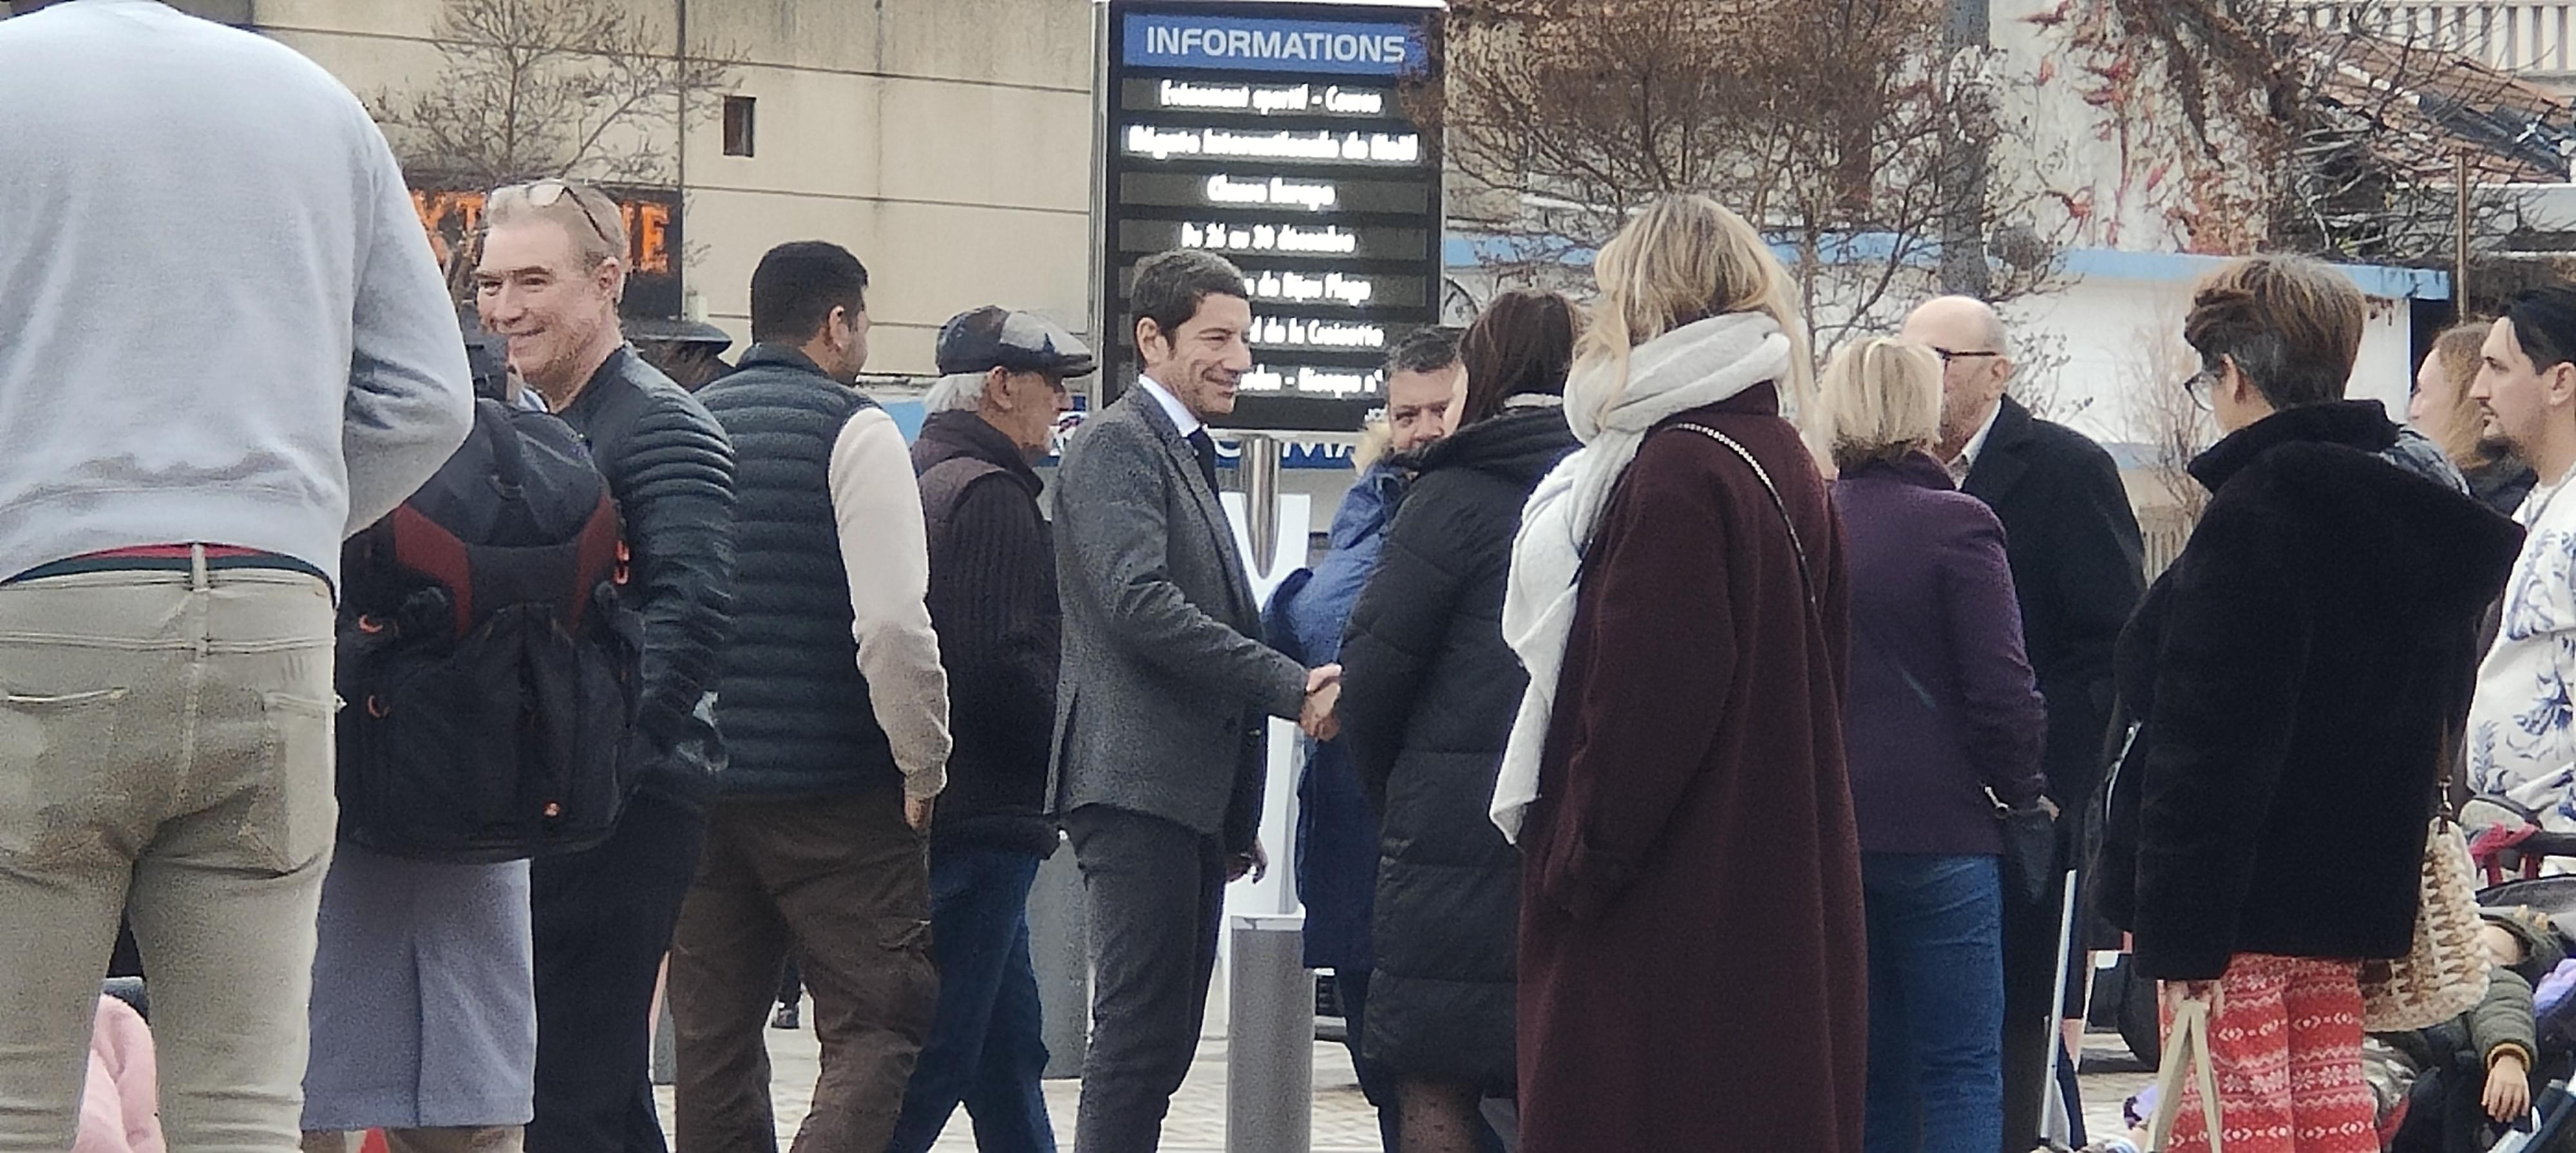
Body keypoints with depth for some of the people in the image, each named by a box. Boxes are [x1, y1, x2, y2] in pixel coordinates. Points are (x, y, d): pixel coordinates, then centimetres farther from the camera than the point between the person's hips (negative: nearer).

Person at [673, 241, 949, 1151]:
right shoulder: (855, 432, -8)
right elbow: (893, 622, -18)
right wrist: (924, 767, -7)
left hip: (698, 787, 6)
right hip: (838, 791, -6)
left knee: (714, 1040, 12)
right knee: (877, 1026, -4)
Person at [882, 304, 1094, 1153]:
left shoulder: (912, 478, 15)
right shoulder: (992, 495, -14)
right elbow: (1002, 668, -22)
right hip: (985, 812, -10)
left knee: (1008, 1046, 16)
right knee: (934, 1054, -9)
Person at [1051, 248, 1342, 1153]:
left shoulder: (1188, 454, 22)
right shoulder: (1117, 444, -7)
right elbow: (1140, 602, -21)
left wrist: (1239, 821, 24)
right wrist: (1292, 687, -21)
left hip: (1192, 795, 10)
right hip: (1138, 783, -10)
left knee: (1163, 1039, 8)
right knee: (1141, 1028, -13)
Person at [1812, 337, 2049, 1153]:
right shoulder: (1955, 523, -10)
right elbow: (2002, 689, -12)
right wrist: (2022, 790, 4)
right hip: (1938, 827, -5)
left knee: (1866, 1073, 11)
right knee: (1962, 1070, 0)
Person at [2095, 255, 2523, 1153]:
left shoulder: (2255, 514, -17)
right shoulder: (2418, 508, 11)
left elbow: (2207, 744, -20)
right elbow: (2431, 718, 18)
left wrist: (2179, 929, -20)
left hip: (2247, 898, -9)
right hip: (2352, 887, 9)